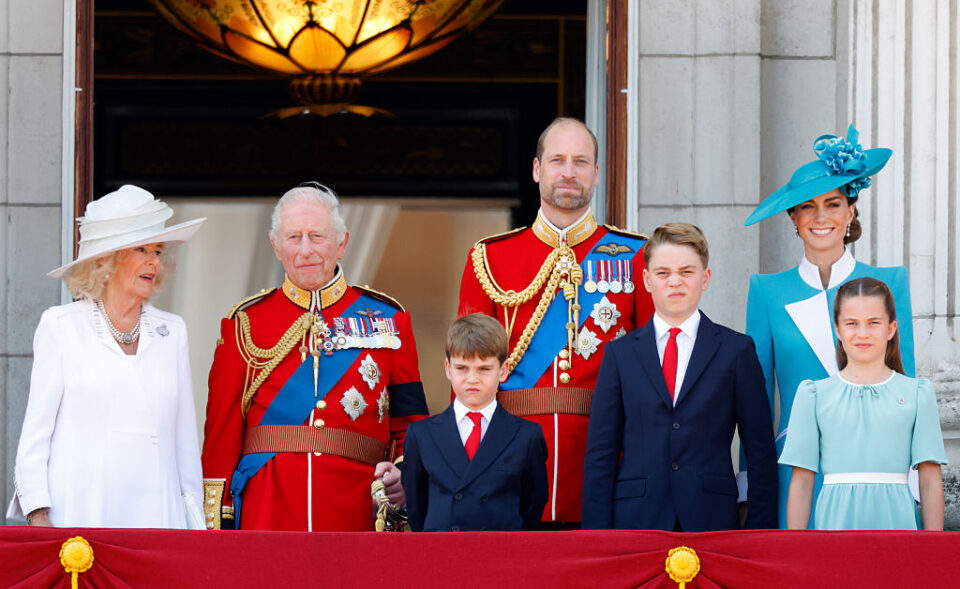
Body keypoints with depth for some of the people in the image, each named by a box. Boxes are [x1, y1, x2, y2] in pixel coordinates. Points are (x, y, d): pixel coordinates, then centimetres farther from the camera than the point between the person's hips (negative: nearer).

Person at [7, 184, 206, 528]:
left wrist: (193, 519, 11)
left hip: (156, 514, 3)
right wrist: (38, 515, -4)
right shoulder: (60, 326, 5)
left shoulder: (172, 332, 14)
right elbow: (36, 429, 4)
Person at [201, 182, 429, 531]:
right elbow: (222, 429, 7)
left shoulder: (388, 319, 10)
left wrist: (405, 474, -7)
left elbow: (411, 420, 12)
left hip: (357, 512, 1)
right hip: (268, 513, -1)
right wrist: (216, 524, 0)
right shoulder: (246, 323, 8)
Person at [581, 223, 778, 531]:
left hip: (712, 518, -1)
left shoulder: (736, 350, 6)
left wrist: (758, 535, -2)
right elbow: (600, 454, 7)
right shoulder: (621, 353, 10)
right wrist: (598, 537, -1)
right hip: (636, 518, 1)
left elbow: (761, 453, 5)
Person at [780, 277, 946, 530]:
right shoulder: (814, 395, 8)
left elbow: (930, 481, 6)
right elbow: (801, 482, 7)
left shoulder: (916, 393, 8)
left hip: (896, 519, 0)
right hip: (836, 520, 0)